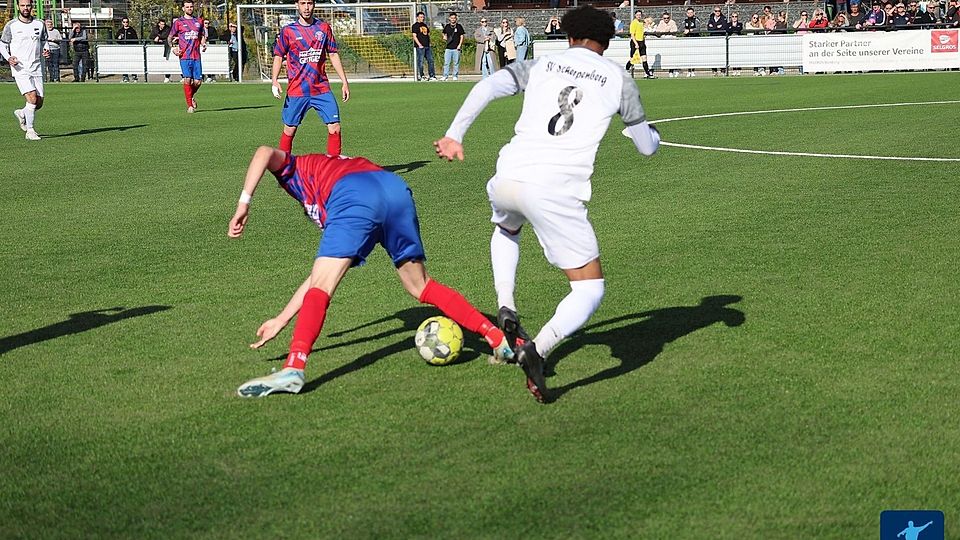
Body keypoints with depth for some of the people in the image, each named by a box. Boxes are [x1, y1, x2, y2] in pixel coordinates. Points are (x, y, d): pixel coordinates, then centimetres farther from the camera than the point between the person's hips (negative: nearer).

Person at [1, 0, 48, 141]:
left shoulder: (40, 25, 7)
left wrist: (46, 50, -1)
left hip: (36, 68, 4)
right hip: (20, 69, -4)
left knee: (39, 103, 4)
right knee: (32, 98, -19)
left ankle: (21, 114, 36)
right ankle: (29, 131, -8)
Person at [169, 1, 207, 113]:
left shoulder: (199, 21, 14)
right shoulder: (178, 22, 4)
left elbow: (202, 36, 25)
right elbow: (169, 38, 11)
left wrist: (204, 44, 5)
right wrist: (173, 47, -7)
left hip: (196, 56, 3)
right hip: (184, 56, -3)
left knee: (198, 82, -1)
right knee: (187, 80, -10)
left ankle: (192, 96, 31)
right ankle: (189, 106, -2)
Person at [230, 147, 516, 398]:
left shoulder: (294, 169, 36)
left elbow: (265, 153, 9)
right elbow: (321, 273, 43)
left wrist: (243, 203, 9)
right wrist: (281, 320, 47)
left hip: (354, 196, -6)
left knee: (320, 290, -5)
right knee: (420, 285, 20)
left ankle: (294, 368, -21)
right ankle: (498, 338, 20)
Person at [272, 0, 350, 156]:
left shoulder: (324, 27, 7)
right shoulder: (288, 31, 0)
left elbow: (333, 55, 12)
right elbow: (278, 56, 4)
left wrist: (344, 82, 9)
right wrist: (275, 81, -10)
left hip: (322, 89, 2)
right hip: (296, 90, -2)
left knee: (335, 128, -5)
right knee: (289, 130, 3)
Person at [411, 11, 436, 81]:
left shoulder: (425, 25, 19)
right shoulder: (415, 25, -3)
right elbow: (414, 36, -9)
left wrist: (429, 43, 13)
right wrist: (419, 45, -17)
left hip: (427, 46, 7)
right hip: (420, 47, -7)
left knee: (430, 60, 7)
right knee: (420, 62, -5)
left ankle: (432, 76, 11)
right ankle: (420, 76, 1)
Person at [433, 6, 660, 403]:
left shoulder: (541, 65, 18)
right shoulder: (617, 78, 14)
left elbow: (488, 86, 0)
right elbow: (647, 147, 22)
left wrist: (454, 135, 0)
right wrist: (649, 131, 45)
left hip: (509, 177, 3)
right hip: (557, 191, -3)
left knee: (506, 228, 40)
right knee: (590, 290, 7)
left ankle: (506, 310, 21)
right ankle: (538, 349, -19)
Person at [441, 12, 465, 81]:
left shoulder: (459, 26, 2)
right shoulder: (447, 26, 10)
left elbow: (462, 36, 2)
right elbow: (445, 34, 26)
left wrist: (459, 45, -8)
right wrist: (444, 37, 3)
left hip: (456, 48, -3)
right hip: (448, 47, 3)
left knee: (456, 62, 1)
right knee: (446, 62, -1)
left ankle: (455, 76, 8)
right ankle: (445, 76, 2)